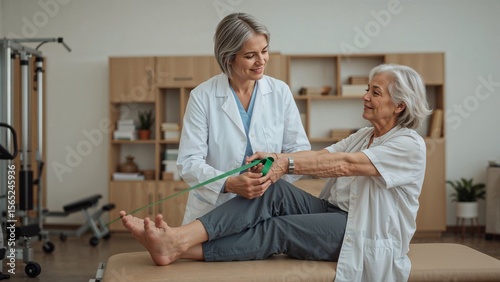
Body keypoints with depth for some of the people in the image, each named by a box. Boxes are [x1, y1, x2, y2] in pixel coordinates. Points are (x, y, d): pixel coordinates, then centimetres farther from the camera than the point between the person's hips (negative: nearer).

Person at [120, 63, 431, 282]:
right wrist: (277, 159, -19)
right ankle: (179, 237, -34)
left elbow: (345, 164, -23)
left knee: (280, 228, -26)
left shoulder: (410, 144, -9)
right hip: (336, 214, 6)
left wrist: (287, 163, -29)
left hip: (368, 235, -6)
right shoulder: (364, 136, 17)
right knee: (273, 190, -21)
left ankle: (181, 249, -34)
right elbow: (322, 155, -1)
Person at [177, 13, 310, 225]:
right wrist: (229, 184, -28)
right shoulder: (203, 96, -7)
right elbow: (188, 162, -11)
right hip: (212, 212, -1)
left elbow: (300, 150, 2)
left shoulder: (280, 92, 0)